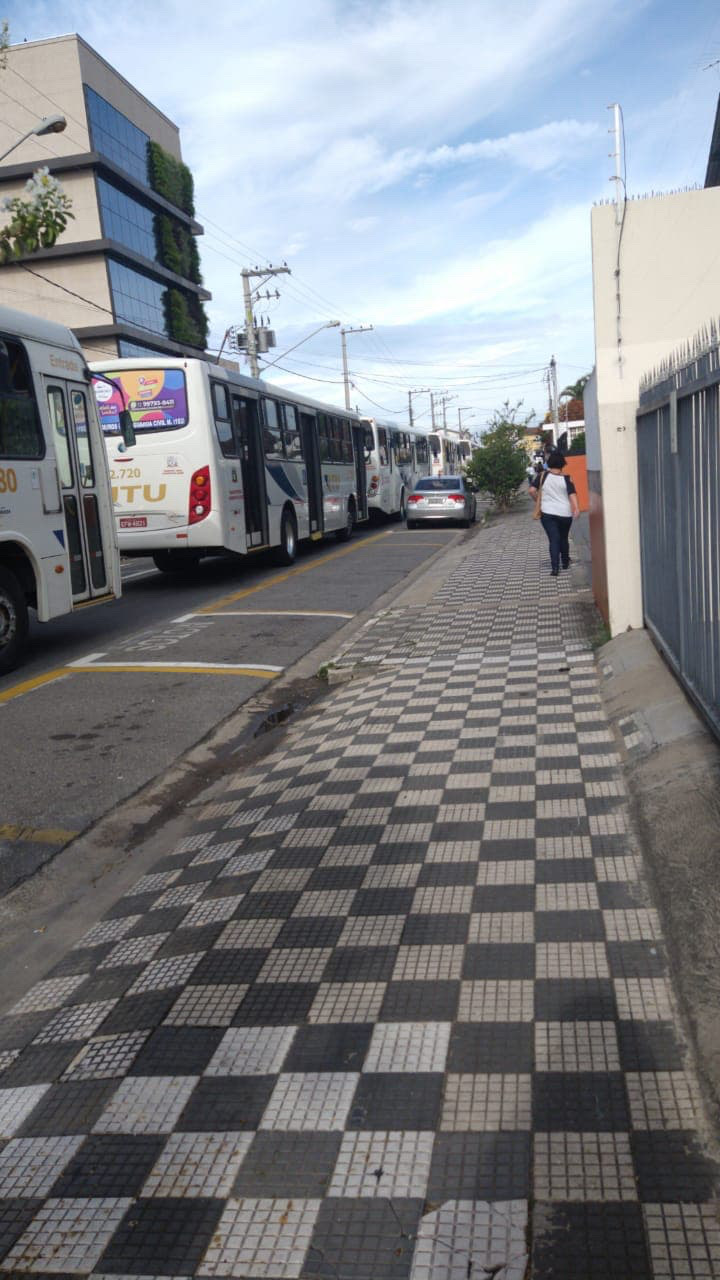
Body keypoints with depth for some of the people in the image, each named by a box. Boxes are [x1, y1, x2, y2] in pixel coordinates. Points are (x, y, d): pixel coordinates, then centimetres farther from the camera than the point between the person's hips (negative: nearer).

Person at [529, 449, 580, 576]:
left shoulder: (543, 476, -4)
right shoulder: (566, 479, -5)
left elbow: (532, 490, -7)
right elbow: (572, 494, -16)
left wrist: (539, 501, 8)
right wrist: (577, 508, -23)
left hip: (547, 513, -1)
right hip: (565, 513, 1)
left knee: (553, 540, -1)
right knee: (564, 538, 20)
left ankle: (555, 568, -13)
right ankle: (565, 563, 34)